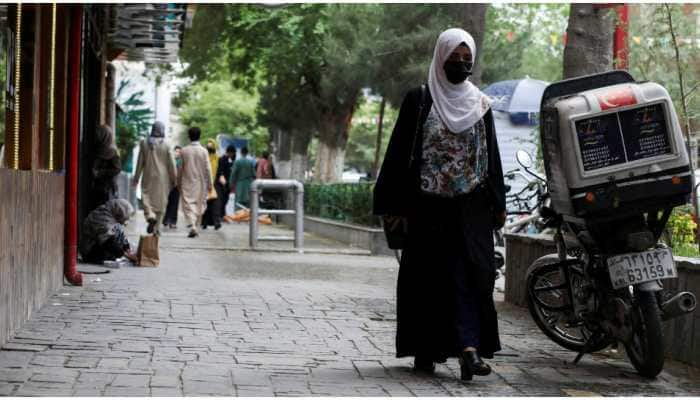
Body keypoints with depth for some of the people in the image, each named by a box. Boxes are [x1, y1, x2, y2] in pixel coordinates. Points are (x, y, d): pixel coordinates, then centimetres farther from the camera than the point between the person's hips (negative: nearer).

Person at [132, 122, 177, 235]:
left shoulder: (144, 143, -2)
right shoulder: (166, 145, -7)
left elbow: (140, 163, 3)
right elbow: (171, 164, -4)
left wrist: (136, 178, 10)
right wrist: (174, 179, 6)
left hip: (148, 176, 0)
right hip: (162, 177, 0)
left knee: (147, 197, 6)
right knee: (161, 200, 8)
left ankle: (150, 216, -22)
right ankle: (157, 227, 10)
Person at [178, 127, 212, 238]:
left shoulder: (184, 151, -5)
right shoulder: (203, 151, -6)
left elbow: (180, 168, 1)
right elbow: (207, 169, -5)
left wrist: (178, 182, 12)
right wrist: (209, 183, 2)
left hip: (187, 183, 0)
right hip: (200, 183, 0)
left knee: (188, 204, -3)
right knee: (199, 204, 13)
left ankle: (192, 226, -21)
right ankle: (196, 225, 17)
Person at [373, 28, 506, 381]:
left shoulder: (480, 104, 10)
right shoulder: (419, 100, 1)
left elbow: (491, 155, 13)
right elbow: (399, 152, -1)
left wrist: (497, 204, 9)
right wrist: (393, 205, -6)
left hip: (471, 208, 2)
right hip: (428, 206, -2)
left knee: (470, 274, -10)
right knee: (428, 278, 3)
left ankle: (468, 347, -18)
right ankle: (424, 351, 14)